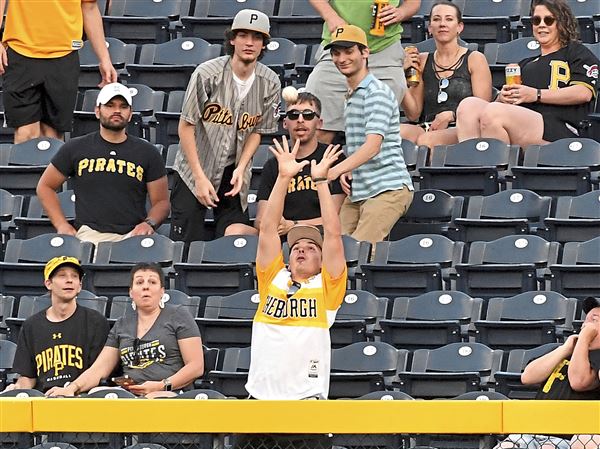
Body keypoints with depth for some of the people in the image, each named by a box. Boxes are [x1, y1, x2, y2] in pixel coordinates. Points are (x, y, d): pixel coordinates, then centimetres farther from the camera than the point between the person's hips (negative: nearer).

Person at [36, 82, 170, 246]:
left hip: (132, 234, 1)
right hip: (89, 232, -1)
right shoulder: (75, 148, 14)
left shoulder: (147, 153, 15)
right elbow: (45, 186, 22)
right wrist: (61, 225, 7)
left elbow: (161, 201, 17)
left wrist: (149, 223, -6)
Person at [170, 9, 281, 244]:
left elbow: (256, 131, 6)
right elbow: (186, 126, -11)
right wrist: (200, 177, -13)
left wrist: (241, 168, -9)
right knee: (186, 244, -7)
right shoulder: (208, 74, -16)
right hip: (194, 169, -3)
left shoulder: (269, 83, -4)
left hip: (234, 172, 3)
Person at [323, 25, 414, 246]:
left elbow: (372, 146, -23)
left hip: (388, 188, -9)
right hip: (358, 192, 9)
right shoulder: (351, 95, 21)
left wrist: (336, 170, -34)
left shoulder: (376, 93, -10)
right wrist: (345, 173, 8)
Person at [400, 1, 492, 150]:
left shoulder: (475, 59, 7)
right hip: (427, 127, 3)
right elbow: (413, 115, 14)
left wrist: (451, 115, -14)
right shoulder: (422, 61, 17)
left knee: (426, 140, -37)